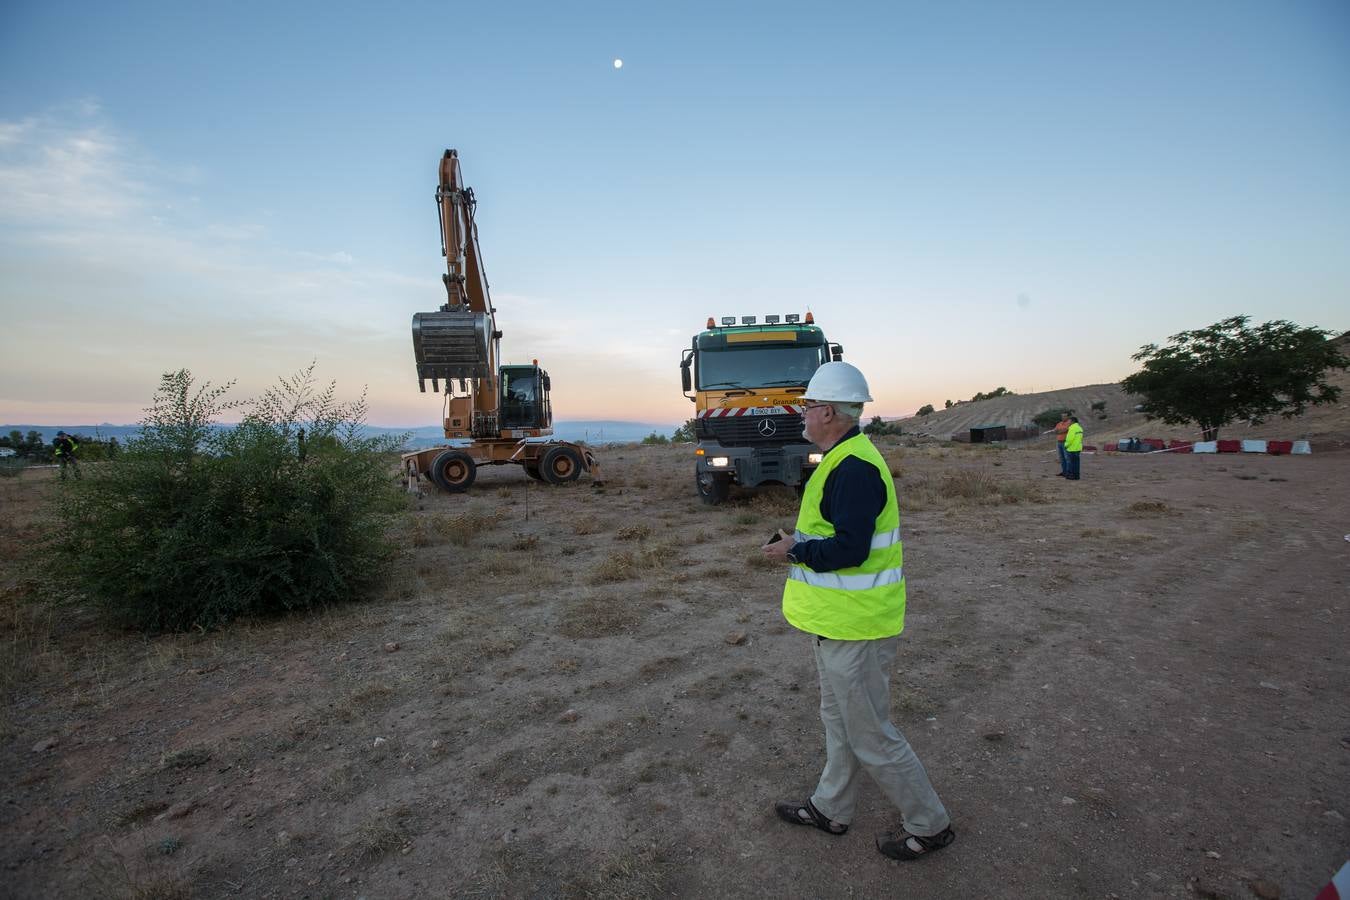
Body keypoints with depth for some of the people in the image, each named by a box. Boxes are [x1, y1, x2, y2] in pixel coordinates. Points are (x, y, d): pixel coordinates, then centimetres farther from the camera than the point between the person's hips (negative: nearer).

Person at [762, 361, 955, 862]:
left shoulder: (853, 468, -24)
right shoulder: (845, 459, 10)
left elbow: (850, 548, -30)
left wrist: (794, 551, -17)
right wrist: (798, 543, 6)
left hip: (853, 627, -11)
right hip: (839, 620, 11)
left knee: (870, 736, 7)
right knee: (839, 721, 23)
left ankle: (929, 825, 28)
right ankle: (830, 809, 41)